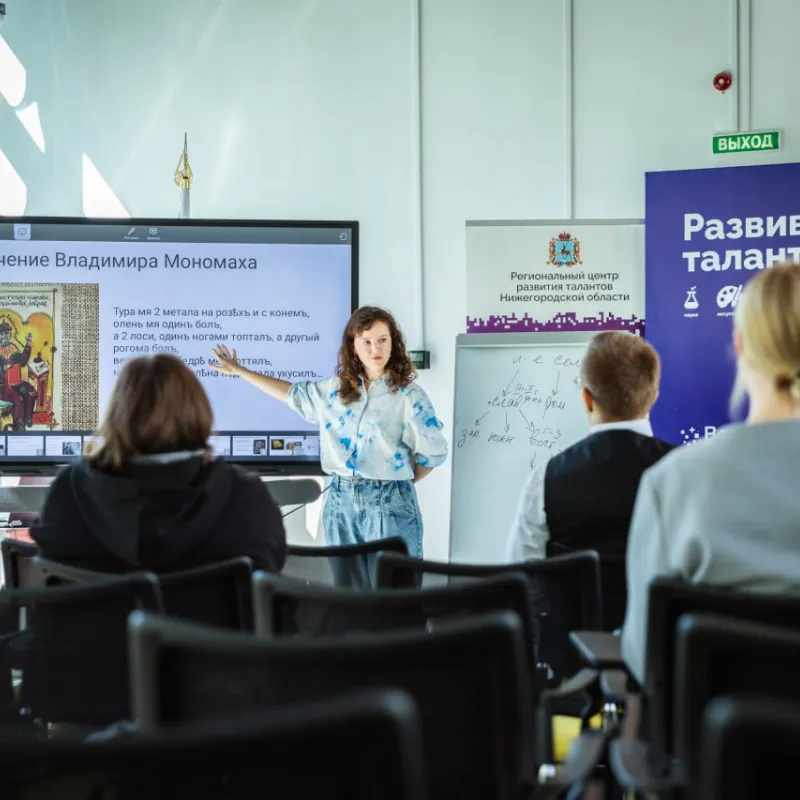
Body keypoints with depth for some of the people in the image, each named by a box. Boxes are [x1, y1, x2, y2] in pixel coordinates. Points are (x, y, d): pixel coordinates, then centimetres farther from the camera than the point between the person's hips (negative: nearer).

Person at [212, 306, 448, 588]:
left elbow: (434, 452, -4)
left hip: (390, 503, -4)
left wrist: (400, 480, 7)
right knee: (349, 593, 10)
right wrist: (239, 370, 26)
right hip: (341, 500, 5)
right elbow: (293, 393, 22)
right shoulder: (335, 388, 8)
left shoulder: (408, 395, -7)